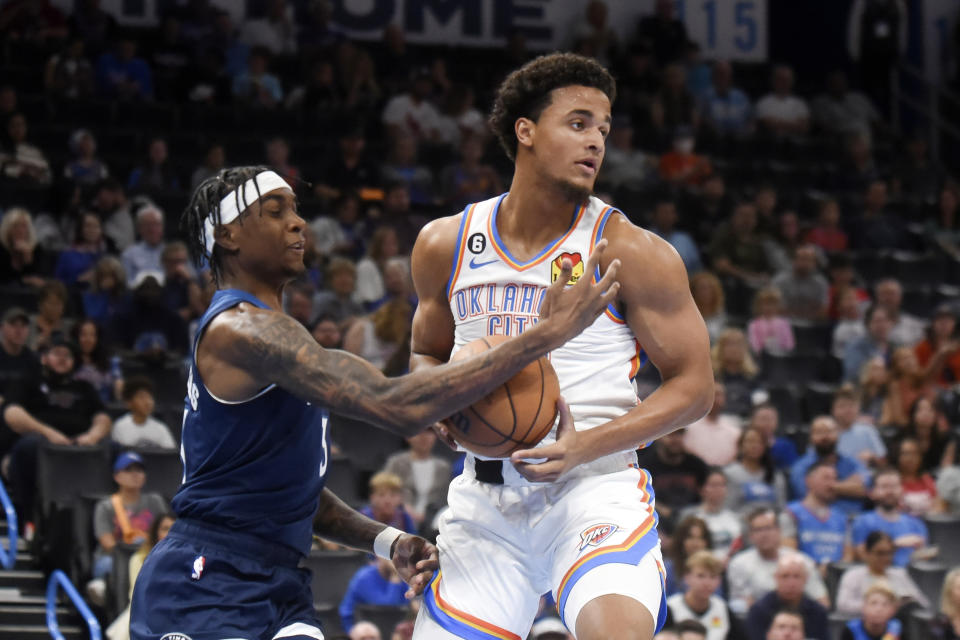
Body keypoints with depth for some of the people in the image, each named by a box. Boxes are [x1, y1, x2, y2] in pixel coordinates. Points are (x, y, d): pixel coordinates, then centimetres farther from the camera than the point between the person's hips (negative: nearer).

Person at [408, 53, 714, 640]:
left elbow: (694, 386, -4)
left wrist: (584, 446, -18)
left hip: (596, 487, -4)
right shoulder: (446, 245, 6)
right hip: (486, 497, 4)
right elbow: (427, 354, 22)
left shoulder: (632, 254, -6)